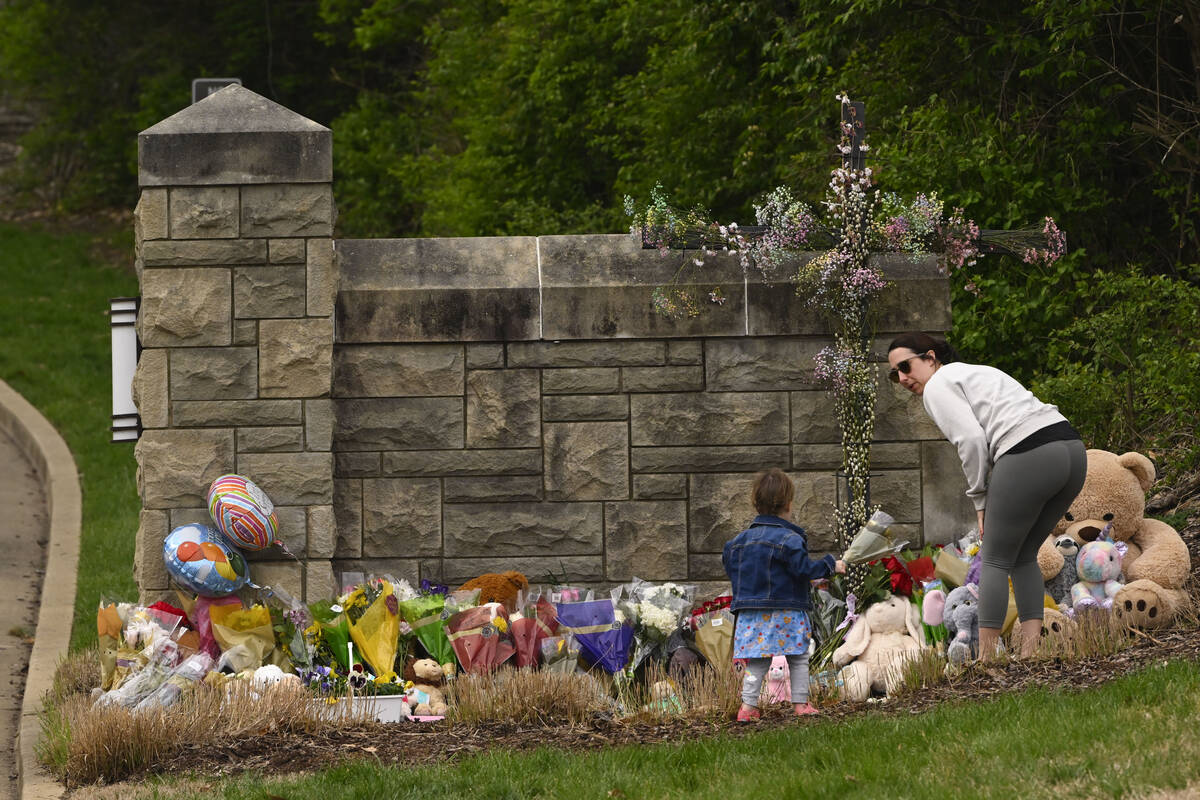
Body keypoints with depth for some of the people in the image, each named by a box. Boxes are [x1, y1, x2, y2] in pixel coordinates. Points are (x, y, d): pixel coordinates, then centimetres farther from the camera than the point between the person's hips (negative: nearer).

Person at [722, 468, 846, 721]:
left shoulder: (740, 540, 7)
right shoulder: (789, 539, -12)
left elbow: (730, 569, 14)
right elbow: (804, 568, -16)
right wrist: (830, 565, -1)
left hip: (750, 613, 5)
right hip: (784, 612, -5)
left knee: (756, 662, 7)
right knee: (799, 658, 9)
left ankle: (748, 705, -2)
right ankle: (800, 703, 10)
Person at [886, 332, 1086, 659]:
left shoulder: (938, 386, 4)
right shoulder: (975, 373, 31)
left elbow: (972, 440, -9)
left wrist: (980, 500, 0)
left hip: (1030, 459, -8)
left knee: (995, 560, 5)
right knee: (1024, 556, 19)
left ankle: (985, 659, 4)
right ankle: (1029, 655, 12)